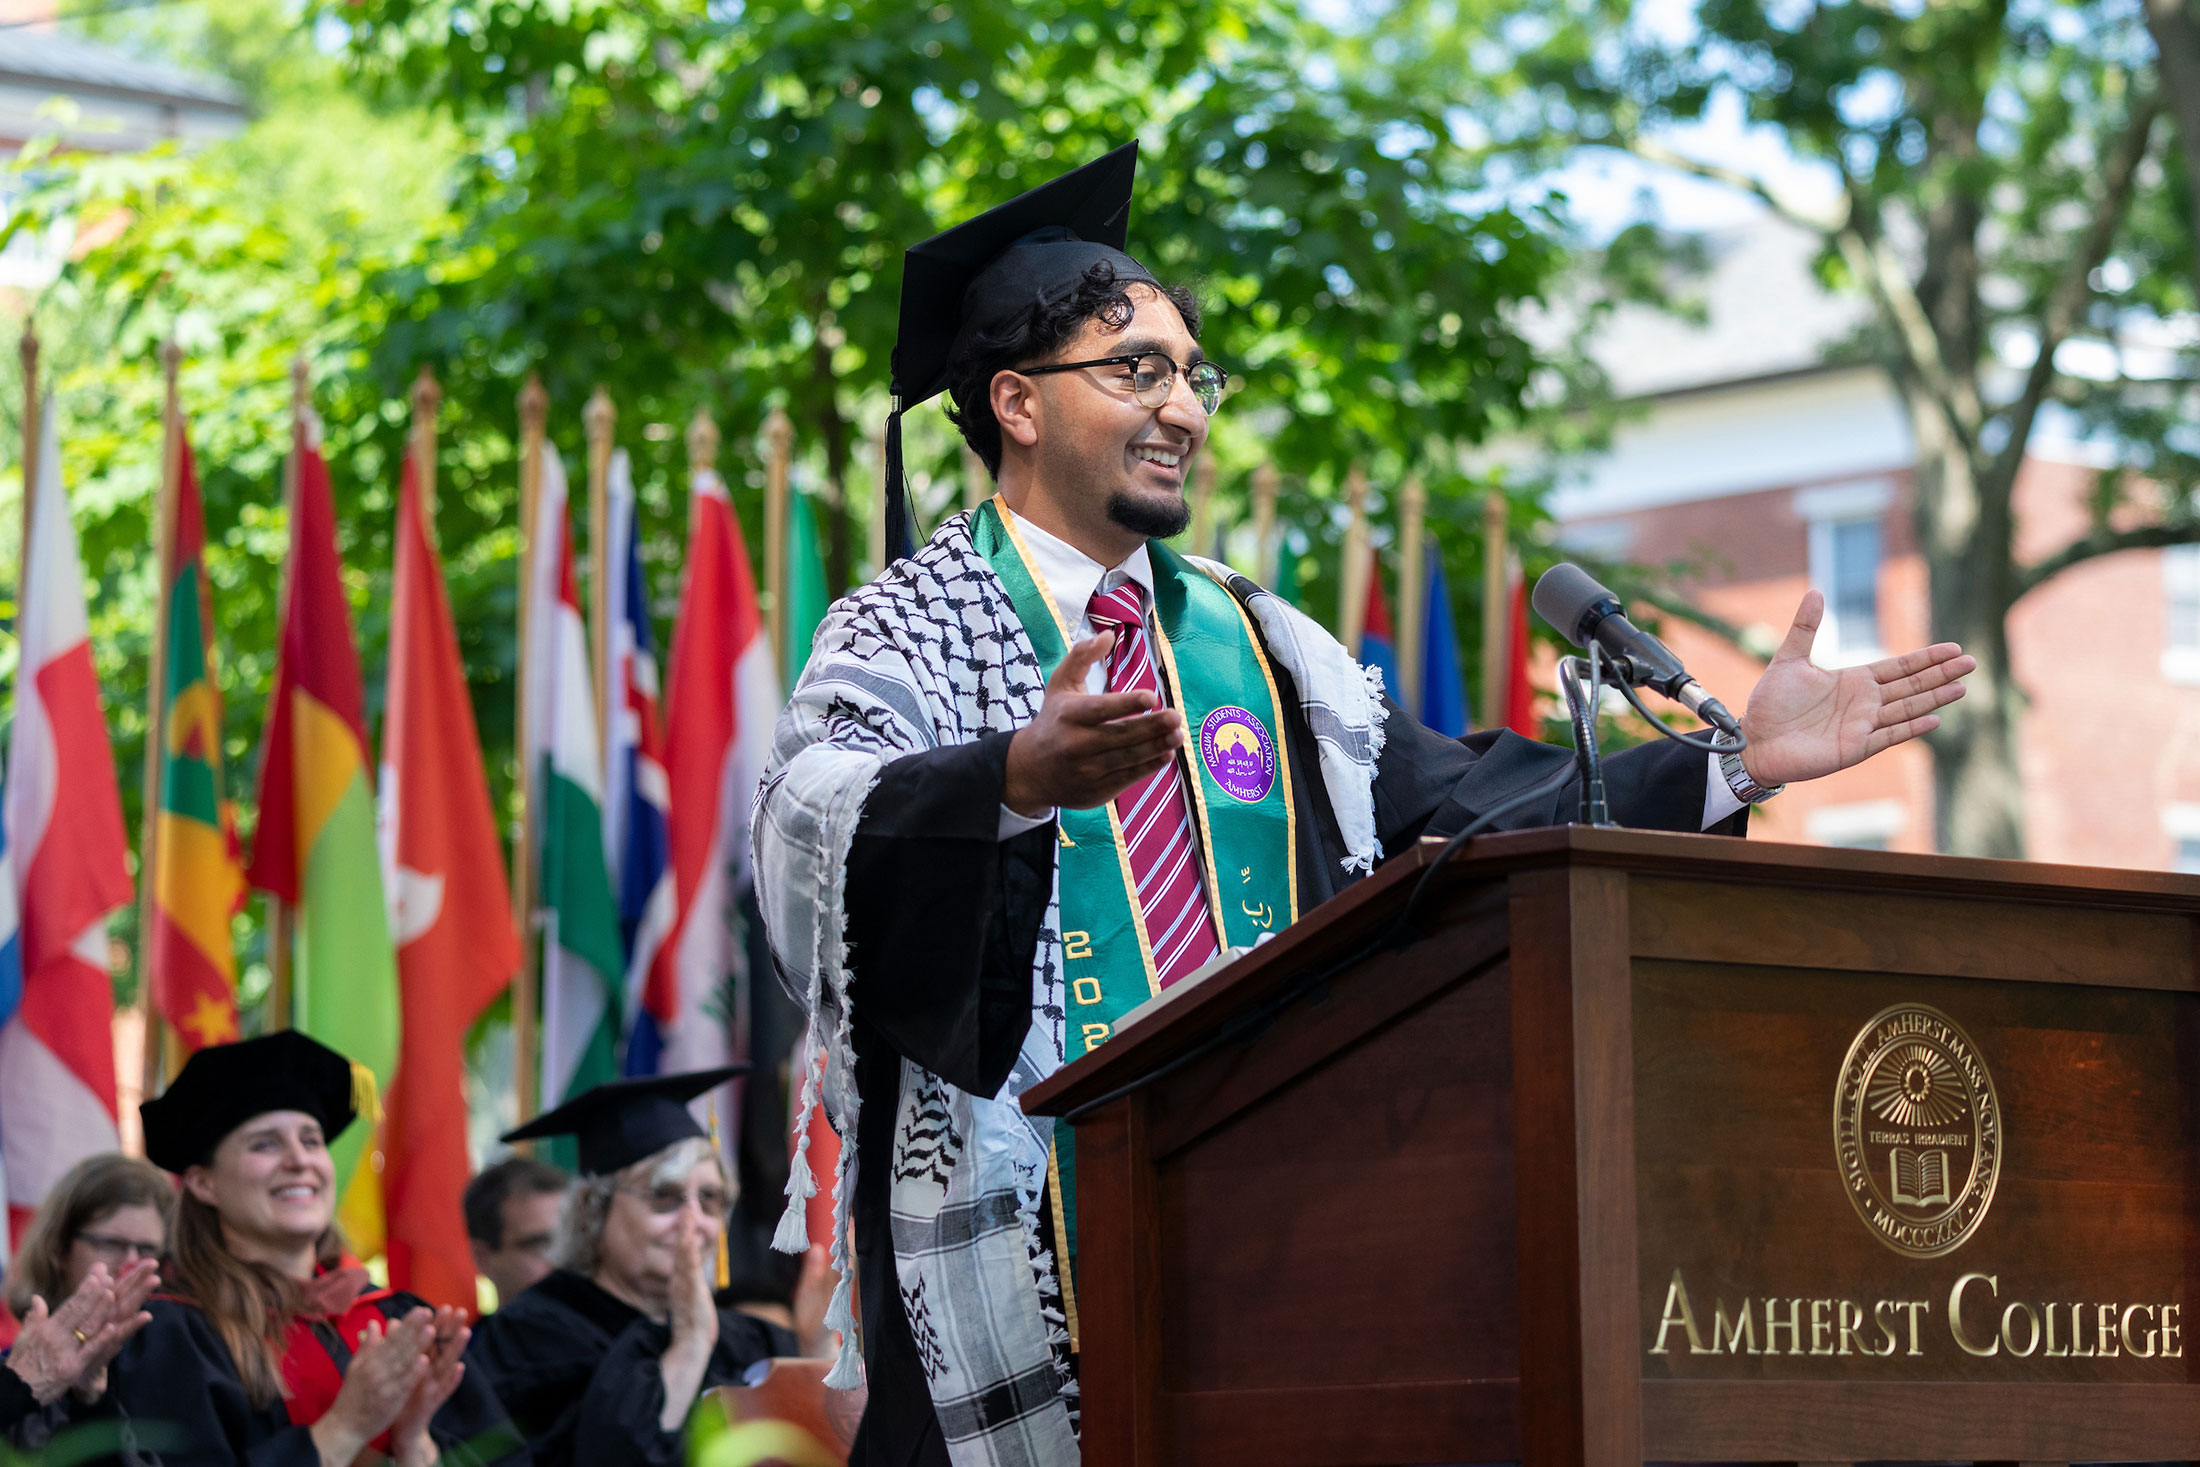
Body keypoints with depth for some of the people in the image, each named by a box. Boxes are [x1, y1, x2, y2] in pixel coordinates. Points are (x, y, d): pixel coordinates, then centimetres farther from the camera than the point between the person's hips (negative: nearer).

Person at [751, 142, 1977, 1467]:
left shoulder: (1259, 649, 18)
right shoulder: (908, 634, 0)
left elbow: (1465, 798, 10)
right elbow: (820, 822, -20)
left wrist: (1732, 766, -1)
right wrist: (1020, 780, -41)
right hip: (1025, 1239, -4)